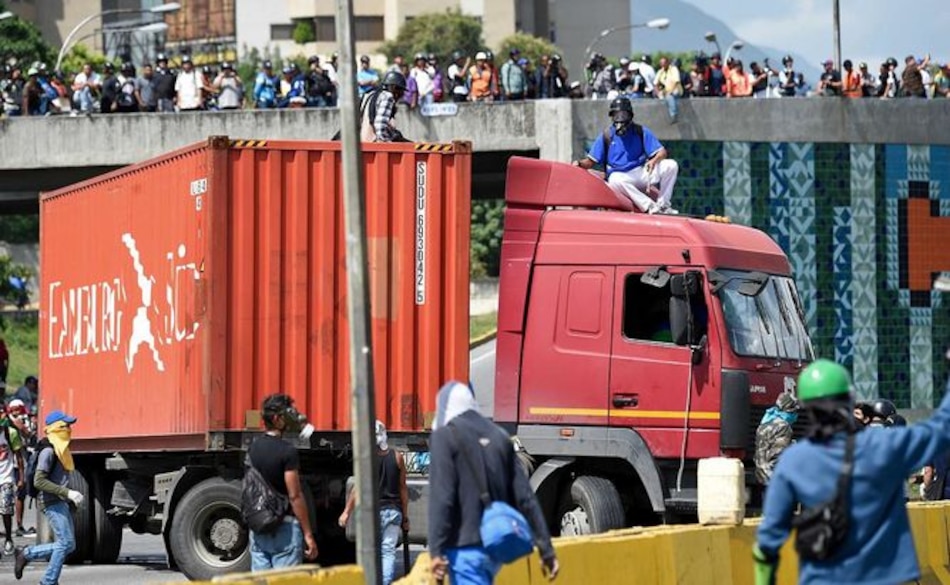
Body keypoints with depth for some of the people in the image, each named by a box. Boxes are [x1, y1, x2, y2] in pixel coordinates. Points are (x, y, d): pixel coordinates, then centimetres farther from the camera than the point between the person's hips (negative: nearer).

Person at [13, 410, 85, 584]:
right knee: (66, 542, -11)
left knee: (68, 545, 8)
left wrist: (72, 495, 13)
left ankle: (25, 554, 16)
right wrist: (67, 492, -24)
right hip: (52, 502, -9)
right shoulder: (48, 451, -15)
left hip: (61, 502, 9)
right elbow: (39, 481, -22)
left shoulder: (61, 450, 14)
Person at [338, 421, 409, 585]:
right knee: (388, 551, 3)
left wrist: (346, 512, -3)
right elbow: (403, 487, 7)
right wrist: (405, 517, 12)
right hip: (393, 511, 3)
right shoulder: (397, 457, 5)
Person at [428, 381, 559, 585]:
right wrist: (546, 549, 9)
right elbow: (525, 497, 9)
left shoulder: (445, 436, -5)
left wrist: (436, 551, -16)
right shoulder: (499, 437, 13)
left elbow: (441, 498, -14)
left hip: (464, 547, -7)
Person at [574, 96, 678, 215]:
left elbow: (662, 152, 1)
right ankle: (650, 207, -43)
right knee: (616, 180, -40)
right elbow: (591, 161, 7)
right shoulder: (607, 136, 7)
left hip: (642, 173, 2)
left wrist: (654, 161, -23)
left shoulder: (641, 132, 8)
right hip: (621, 175, -2)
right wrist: (580, 164, -17)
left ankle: (662, 205, -20)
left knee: (671, 165, -19)